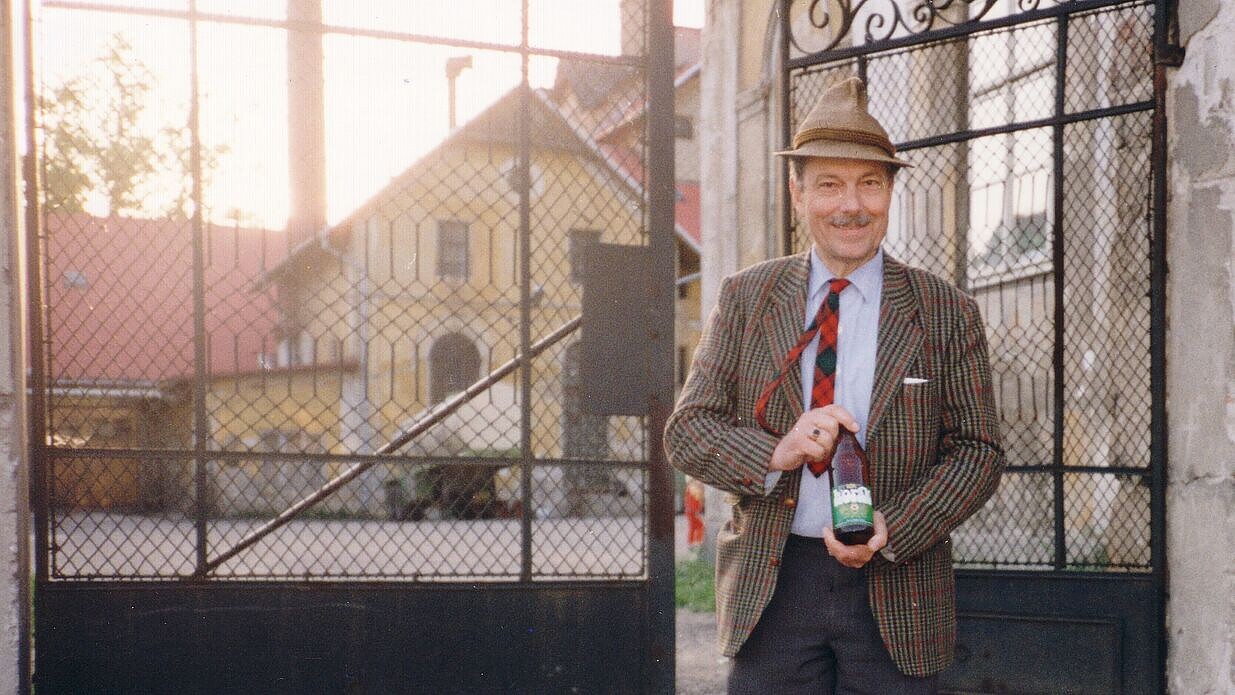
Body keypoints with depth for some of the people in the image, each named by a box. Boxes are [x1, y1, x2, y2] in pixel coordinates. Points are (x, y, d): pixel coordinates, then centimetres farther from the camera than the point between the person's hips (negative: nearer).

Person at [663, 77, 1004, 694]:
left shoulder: (946, 314, 2)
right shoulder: (744, 298, 5)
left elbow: (977, 451, 1)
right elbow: (686, 429, 1)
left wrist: (893, 528, -14)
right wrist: (774, 453, -18)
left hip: (895, 591, 0)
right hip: (770, 589, 1)